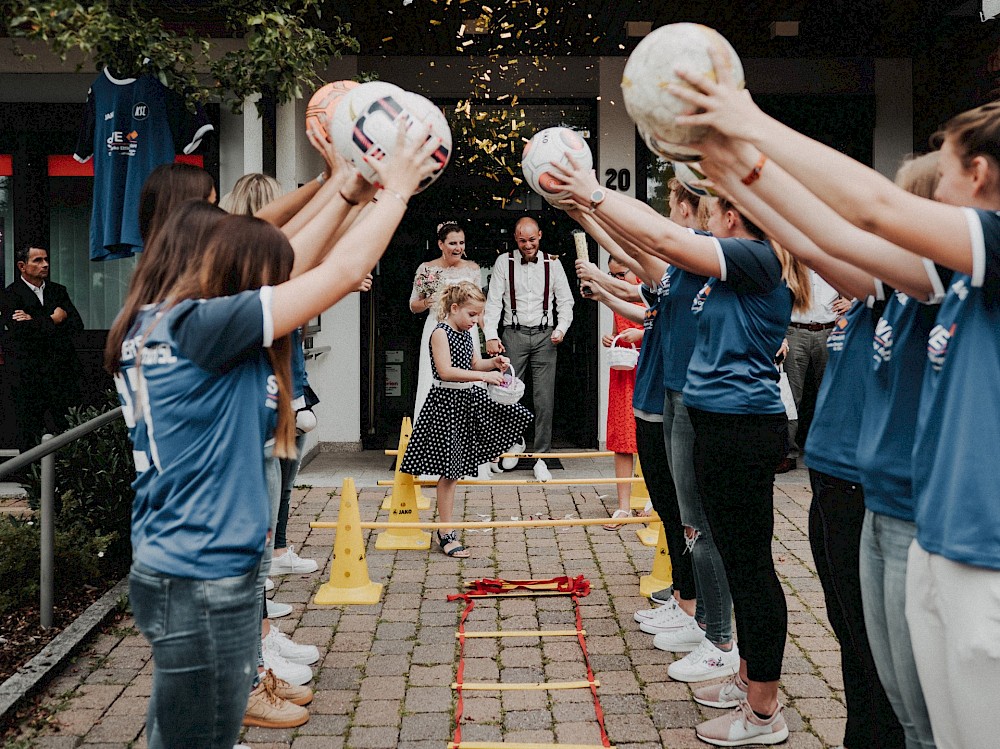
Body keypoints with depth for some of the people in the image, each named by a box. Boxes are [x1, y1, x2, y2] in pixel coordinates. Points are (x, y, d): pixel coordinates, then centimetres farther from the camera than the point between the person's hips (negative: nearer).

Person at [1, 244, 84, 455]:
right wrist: (52, 321, -8)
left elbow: (77, 324, 0)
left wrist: (37, 324, -9)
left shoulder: (58, 291, 12)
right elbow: (20, 331, -18)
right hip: (29, 378, -4)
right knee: (29, 438, 5)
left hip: (63, 374, 4)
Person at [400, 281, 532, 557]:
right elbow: (446, 371, -25)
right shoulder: (441, 333, -14)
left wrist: (493, 363, 1)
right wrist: (483, 376, -28)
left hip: (471, 400, 8)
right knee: (450, 471, -4)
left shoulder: (465, 333, 11)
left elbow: (474, 363, 21)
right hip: (448, 402, -8)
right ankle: (446, 533, 3)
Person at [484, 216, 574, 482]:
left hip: (544, 336, 1)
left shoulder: (552, 264, 9)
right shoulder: (504, 262, 6)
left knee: (544, 399, -1)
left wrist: (561, 328, -5)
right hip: (514, 335, -1)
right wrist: (491, 335, -10)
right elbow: (494, 301, 1)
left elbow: (565, 300, 12)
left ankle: (541, 458, 5)